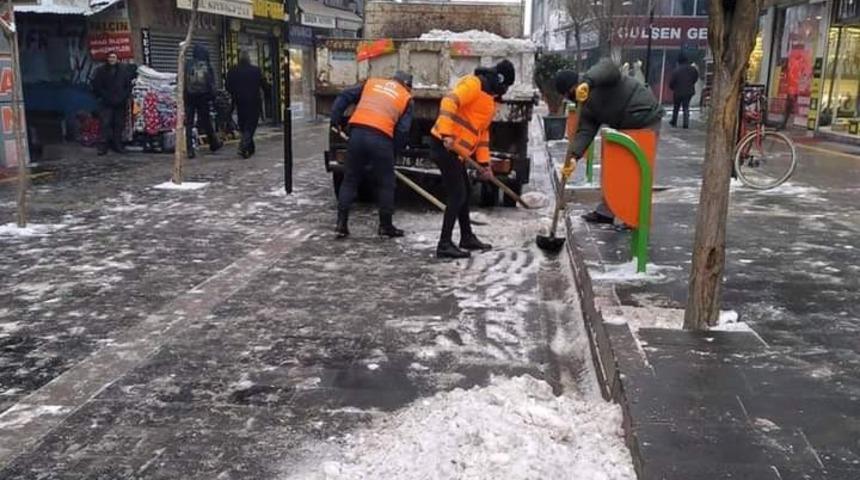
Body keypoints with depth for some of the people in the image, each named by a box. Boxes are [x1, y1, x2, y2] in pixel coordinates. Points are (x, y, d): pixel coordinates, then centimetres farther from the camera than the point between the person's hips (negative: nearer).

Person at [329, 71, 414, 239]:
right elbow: (403, 131, 6)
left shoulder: (372, 82, 23)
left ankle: (341, 224, 14)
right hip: (381, 138, -3)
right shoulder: (406, 98, 15)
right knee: (385, 183, 12)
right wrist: (393, 152, 15)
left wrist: (335, 120, 21)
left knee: (350, 179, 14)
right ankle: (386, 226, 19)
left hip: (357, 132, 3)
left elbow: (343, 97, 16)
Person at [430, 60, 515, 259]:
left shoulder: (490, 99, 21)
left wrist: (484, 163, 18)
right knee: (457, 194, -9)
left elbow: (483, 132, 23)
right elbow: (449, 102, -24)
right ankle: (444, 245, -5)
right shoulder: (474, 84, -9)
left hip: (456, 151, 10)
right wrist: (447, 134, -32)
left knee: (465, 192, 18)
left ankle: (467, 237, 31)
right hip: (445, 145, -10)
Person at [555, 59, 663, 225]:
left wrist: (587, 82, -58)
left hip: (647, 119, -9)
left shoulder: (600, 77, -17)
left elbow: (608, 67, -41)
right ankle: (606, 212, 24)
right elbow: (584, 132, -11)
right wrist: (573, 156, -28)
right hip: (624, 128, 9)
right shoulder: (586, 109, 1)